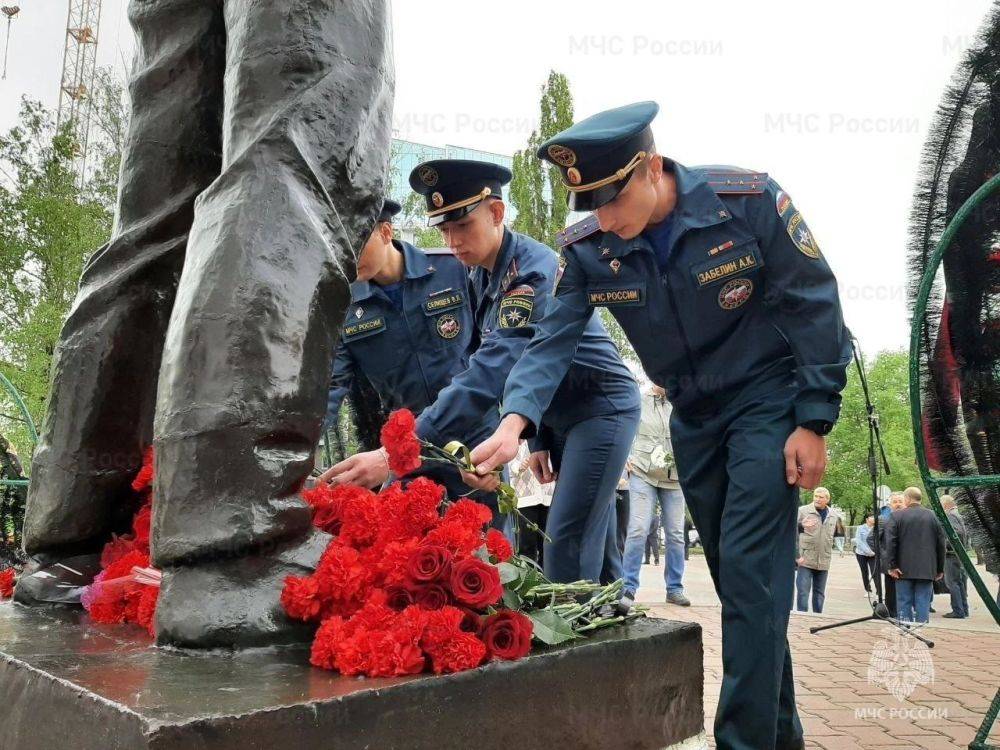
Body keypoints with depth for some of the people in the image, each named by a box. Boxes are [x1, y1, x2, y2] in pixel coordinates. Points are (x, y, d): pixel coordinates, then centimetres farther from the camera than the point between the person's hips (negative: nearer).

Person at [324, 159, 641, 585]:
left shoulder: (534, 270, -27)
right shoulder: (483, 275, 1)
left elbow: (495, 370, -39)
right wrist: (538, 439, 7)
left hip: (602, 407, -8)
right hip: (561, 417, 8)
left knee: (566, 547, -12)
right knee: (594, 551, 13)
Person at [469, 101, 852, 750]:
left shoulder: (749, 201, -21)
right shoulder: (588, 250, -11)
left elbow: (814, 306, -14)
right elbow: (554, 341, -15)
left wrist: (814, 422, -15)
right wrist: (515, 422, -33)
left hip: (769, 399, -4)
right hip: (694, 417, 5)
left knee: (750, 572, -12)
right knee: (739, 577, 12)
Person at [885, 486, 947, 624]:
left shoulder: (897, 516, -4)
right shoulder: (933, 516, 4)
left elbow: (890, 542, -9)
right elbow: (941, 544, 6)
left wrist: (892, 565, -5)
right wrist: (940, 569, 12)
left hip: (904, 569, -2)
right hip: (927, 570, 2)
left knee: (904, 603, 5)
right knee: (923, 604, 4)